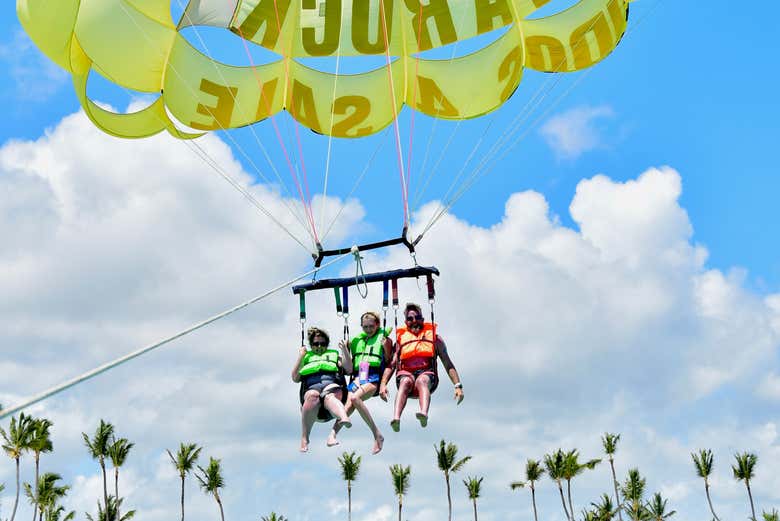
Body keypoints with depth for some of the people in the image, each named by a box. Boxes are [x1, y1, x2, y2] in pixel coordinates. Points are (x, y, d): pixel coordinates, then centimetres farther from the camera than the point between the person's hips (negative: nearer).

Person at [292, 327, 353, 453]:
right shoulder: (306, 358, 34)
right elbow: (295, 378, 16)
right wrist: (300, 356, 14)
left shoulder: (334, 356, 34)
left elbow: (349, 369, 16)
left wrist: (345, 351, 7)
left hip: (332, 386, 0)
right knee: (313, 396, -39)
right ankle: (304, 437, -40)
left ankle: (344, 418, -73)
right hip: (312, 388, 0)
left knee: (329, 397, -39)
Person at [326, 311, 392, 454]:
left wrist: (386, 348, -8)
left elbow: (389, 363, 8)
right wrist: (345, 350, 13)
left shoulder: (384, 338, 13)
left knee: (355, 397, -32)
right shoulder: (356, 340, 25)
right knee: (349, 404, -26)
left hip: (374, 377, -4)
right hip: (357, 376, 4)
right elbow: (350, 365, 28)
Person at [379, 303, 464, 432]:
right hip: (406, 374, 1)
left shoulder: (434, 338, 24)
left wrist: (458, 386, 6)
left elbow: (448, 364, 19)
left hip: (427, 374, -1)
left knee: (422, 380, -37)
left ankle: (424, 414, -65)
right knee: (406, 381, -36)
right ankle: (396, 419, -57)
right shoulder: (400, 339, 25)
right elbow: (391, 364, 15)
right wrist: (383, 384, -3)